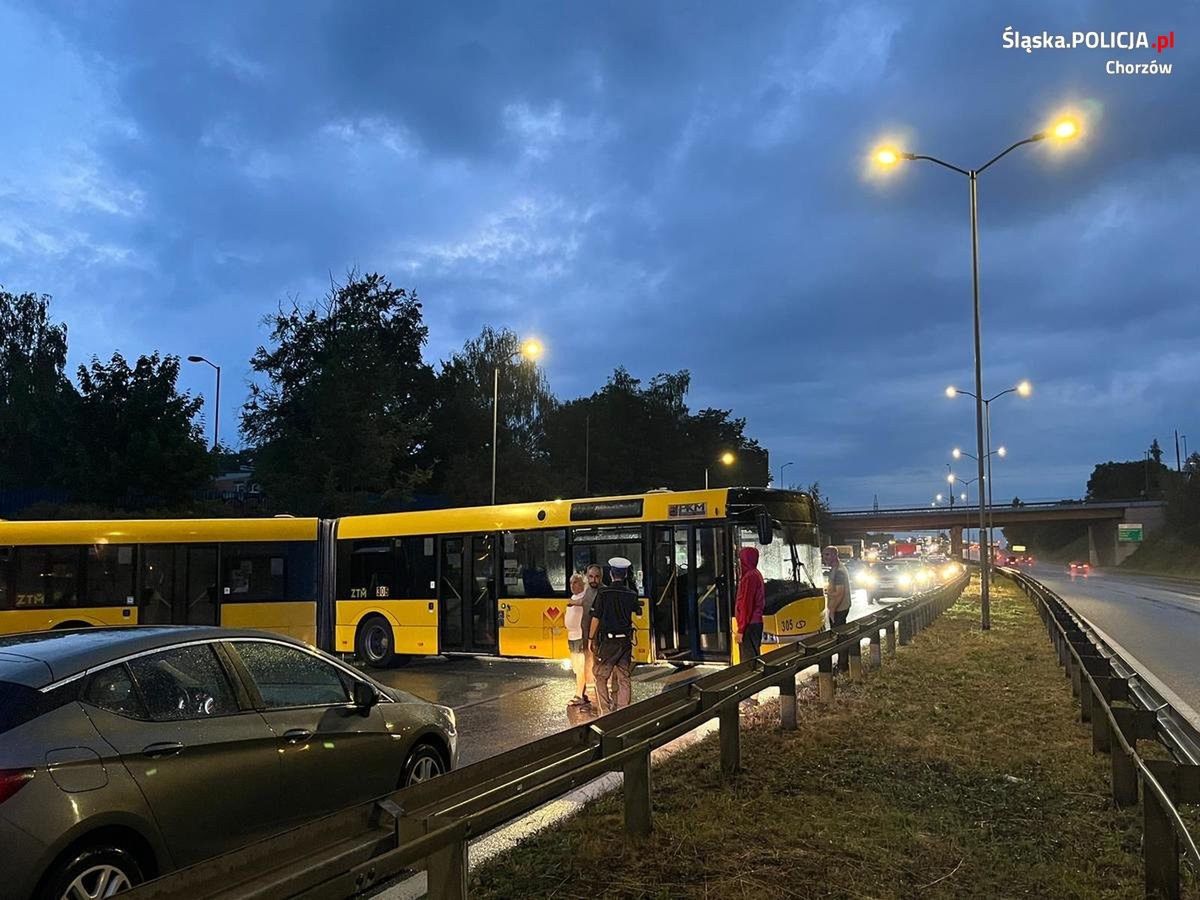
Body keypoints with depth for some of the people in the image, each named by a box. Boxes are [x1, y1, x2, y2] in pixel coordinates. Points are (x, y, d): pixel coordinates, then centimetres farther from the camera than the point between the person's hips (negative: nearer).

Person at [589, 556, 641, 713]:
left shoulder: (603, 593, -10)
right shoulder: (631, 595, 1)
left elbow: (596, 618, -9)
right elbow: (638, 614, 14)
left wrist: (592, 639, 0)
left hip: (607, 641, -3)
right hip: (625, 641, 3)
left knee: (601, 676, 7)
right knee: (623, 678, 10)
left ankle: (605, 712, 3)